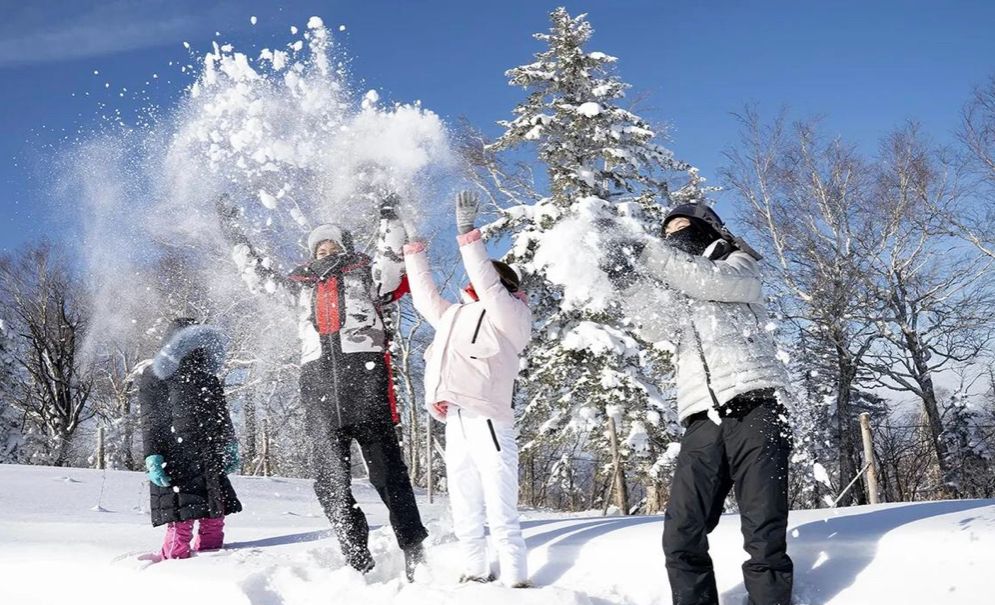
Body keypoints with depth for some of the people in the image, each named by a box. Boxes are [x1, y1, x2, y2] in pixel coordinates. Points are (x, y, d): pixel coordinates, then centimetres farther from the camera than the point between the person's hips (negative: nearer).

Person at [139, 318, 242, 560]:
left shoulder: (208, 377, 17)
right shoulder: (154, 377, 0)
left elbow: (222, 417, 24)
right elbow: (151, 423, -4)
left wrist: (230, 449, 19)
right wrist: (153, 458, -12)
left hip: (211, 462, 6)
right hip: (175, 464, -6)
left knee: (214, 518, 5)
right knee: (181, 523, -10)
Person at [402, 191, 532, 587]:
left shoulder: (511, 314, 5)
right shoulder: (455, 315, 25)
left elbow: (488, 284, -10)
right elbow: (425, 298, 36)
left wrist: (468, 235, -14)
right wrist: (414, 253, 36)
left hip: (488, 422, -7)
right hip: (455, 425, 7)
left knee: (501, 516, -9)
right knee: (465, 516, 11)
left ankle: (516, 583, -6)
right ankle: (475, 575, 20)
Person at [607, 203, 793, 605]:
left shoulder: (739, 266, 18)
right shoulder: (674, 291, 28)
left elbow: (713, 282, -7)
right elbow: (656, 327, 5)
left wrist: (648, 254, -7)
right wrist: (630, 281, -9)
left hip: (754, 406, -4)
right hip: (703, 420, 4)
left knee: (764, 536, -11)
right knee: (681, 538, -9)